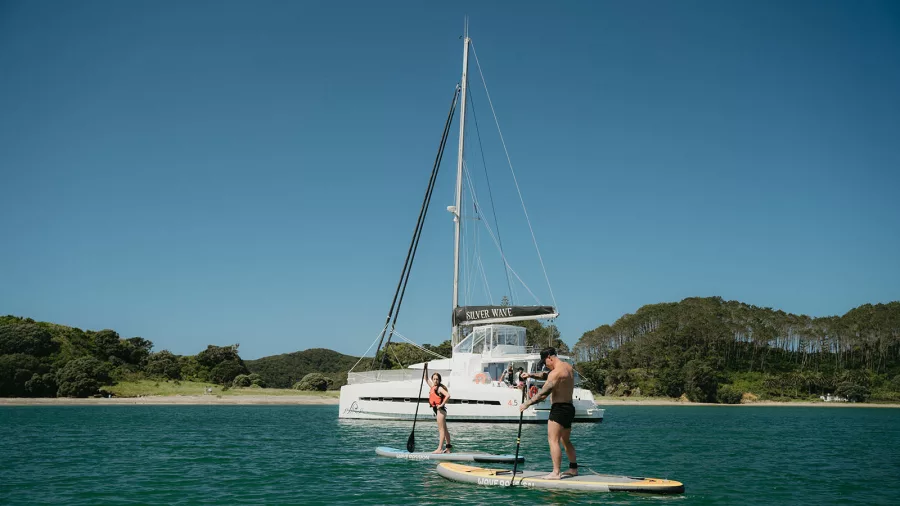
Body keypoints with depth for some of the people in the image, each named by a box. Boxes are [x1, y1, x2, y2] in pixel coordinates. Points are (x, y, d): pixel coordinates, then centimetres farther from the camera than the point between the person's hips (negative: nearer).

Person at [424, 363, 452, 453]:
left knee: (441, 429, -11)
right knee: (444, 429, 14)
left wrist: (442, 404, -21)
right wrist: (426, 369, 22)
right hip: (437, 410, 10)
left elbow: (448, 395, -27)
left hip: (440, 409, -10)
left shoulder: (440, 388, -12)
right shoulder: (433, 387, 13)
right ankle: (449, 446, 21)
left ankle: (440, 449, -14)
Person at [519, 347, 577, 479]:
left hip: (559, 409, -10)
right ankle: (573, 468, 24)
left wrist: (527, 403, -12)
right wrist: (531, 375, 11)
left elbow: (543, 394, -20)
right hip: (569, 408, 10)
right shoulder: (568, 367, 12)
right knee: (565, 440, 20)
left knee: (553, 440, -8)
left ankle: (556, 472, -12)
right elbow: (546, 376, 23)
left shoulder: (556, 372, -18)